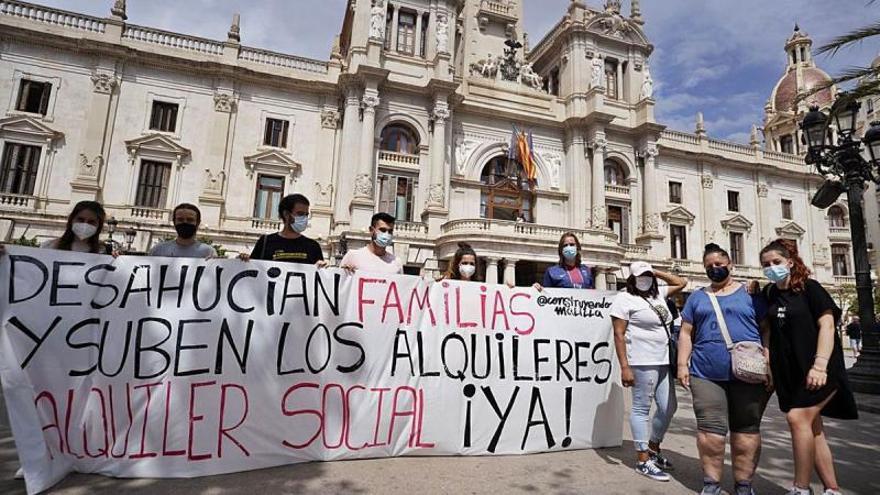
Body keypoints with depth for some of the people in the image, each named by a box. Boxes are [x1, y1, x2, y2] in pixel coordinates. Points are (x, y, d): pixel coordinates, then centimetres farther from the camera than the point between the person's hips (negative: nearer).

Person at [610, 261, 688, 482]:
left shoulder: (658, 293, 15)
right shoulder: (624, 299, -8)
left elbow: (681, 283, 29)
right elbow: (618, 334, -12)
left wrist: (656, 272, 15)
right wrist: (624, 367, -18)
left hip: (664, 362, 8)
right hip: (642, 362, -8)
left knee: (669, 407, 14)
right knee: (641, 408, -1)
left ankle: (653, 450, 32)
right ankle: (643, 461, 9)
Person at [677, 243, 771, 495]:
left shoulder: (751, 294, 8)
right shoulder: (697, 298, 13)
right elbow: (686, 334, 12)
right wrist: (682, 364, 3)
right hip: (706, 375, 1)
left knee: (747, 431, 7)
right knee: (710, 432, 0)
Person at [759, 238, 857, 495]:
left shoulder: (809, 287, -6)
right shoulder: (769, 294, 8)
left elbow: (827, 324, -14)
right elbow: (767, 329, 15)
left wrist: (820, 365, -23)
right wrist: (767, 364, 7)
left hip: (818, 371, -6)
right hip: (789, 373, 6)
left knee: (797, 417, -15)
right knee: (812, 428, 9)